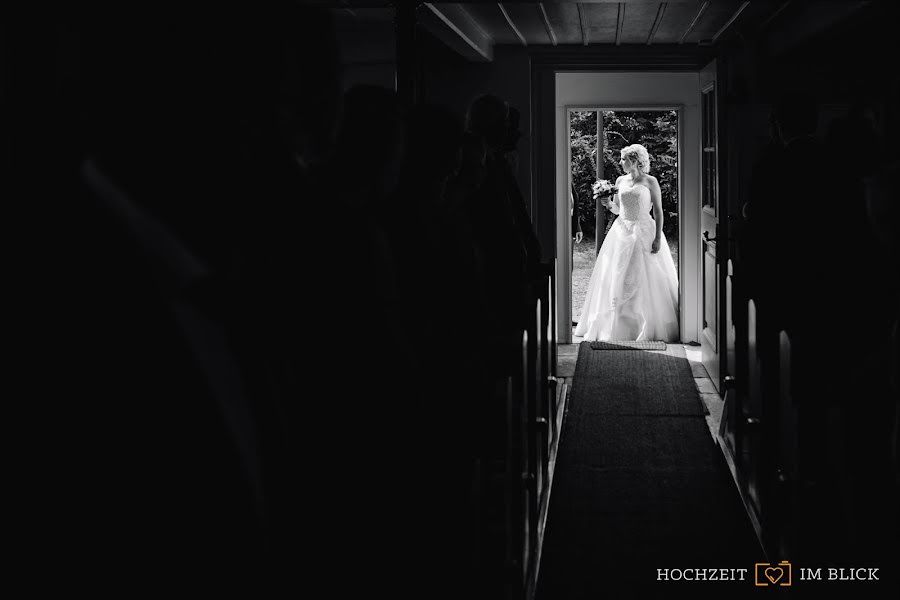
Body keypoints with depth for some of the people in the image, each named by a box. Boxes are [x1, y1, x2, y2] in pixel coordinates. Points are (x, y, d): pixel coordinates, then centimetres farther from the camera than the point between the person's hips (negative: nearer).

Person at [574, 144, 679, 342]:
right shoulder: (620, 181, 9)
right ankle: (619, 325, 8)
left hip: (644, 232, -4)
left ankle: (648, 326, 3)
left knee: (646, 279, -4)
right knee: (617, 279, 1)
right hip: (622, 232, 5)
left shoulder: (650, 182, -4)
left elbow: (658, 211, -5)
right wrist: (609, 204, -6)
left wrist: (658, 238, -11)